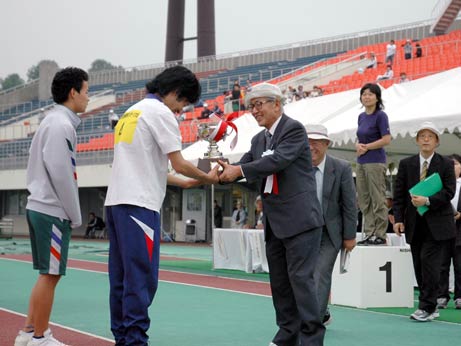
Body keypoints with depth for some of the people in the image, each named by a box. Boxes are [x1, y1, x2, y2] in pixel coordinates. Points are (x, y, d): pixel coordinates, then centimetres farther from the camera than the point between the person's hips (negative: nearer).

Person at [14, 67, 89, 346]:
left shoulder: (54, 122, 16)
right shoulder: (61, 125, -13)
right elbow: (60, 174, -19)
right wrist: (75, 216, -11)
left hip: (41, 208, 10)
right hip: (53, 211, -10)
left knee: (48, 274, 14)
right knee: (50, 274, -3)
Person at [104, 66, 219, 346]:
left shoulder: (132, 112, 22)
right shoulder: (160, 112, -5)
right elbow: (179, 164, -8)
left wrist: (185, 183, 22)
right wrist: (208, 178, 8)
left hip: (116, 202, 9)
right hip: (139, 204, -9)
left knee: (122, 278, 10)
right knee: (141, 278, -7)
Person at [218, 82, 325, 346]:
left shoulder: (294, 129, -7)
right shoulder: (259, 140, 16)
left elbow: (279, 160, -20)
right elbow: (242, 168, 9)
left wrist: (239, 170, -20)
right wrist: (225, 171, -12)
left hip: (300, 218, -8)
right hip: (274, 223, 8)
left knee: (301, 277, -10)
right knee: (279, 282, 10)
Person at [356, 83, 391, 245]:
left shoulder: (380, 115, -7)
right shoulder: (361, 116, 13)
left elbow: (387, 139, -14)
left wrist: (367, 147, -10)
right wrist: (358, 145, -2)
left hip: (375, 161, -8)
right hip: (361, 162, 8)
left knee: (378, 200, -4)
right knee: (364, 200, 9)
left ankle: (380, 235, 1)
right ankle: (369, 233, 15)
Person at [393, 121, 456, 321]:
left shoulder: (446, 164, 2)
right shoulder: (406, 164, 8)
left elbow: (449, 192, -7)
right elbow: (399, 194, 6)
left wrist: (427, 200, -19)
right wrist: (398, 219, -3)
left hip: (437, 224, -3)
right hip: (414, 224, 3)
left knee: (428, 261, -12)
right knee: (419, 266, 6)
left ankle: (427, 307, -6)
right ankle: (430, 307, 15)